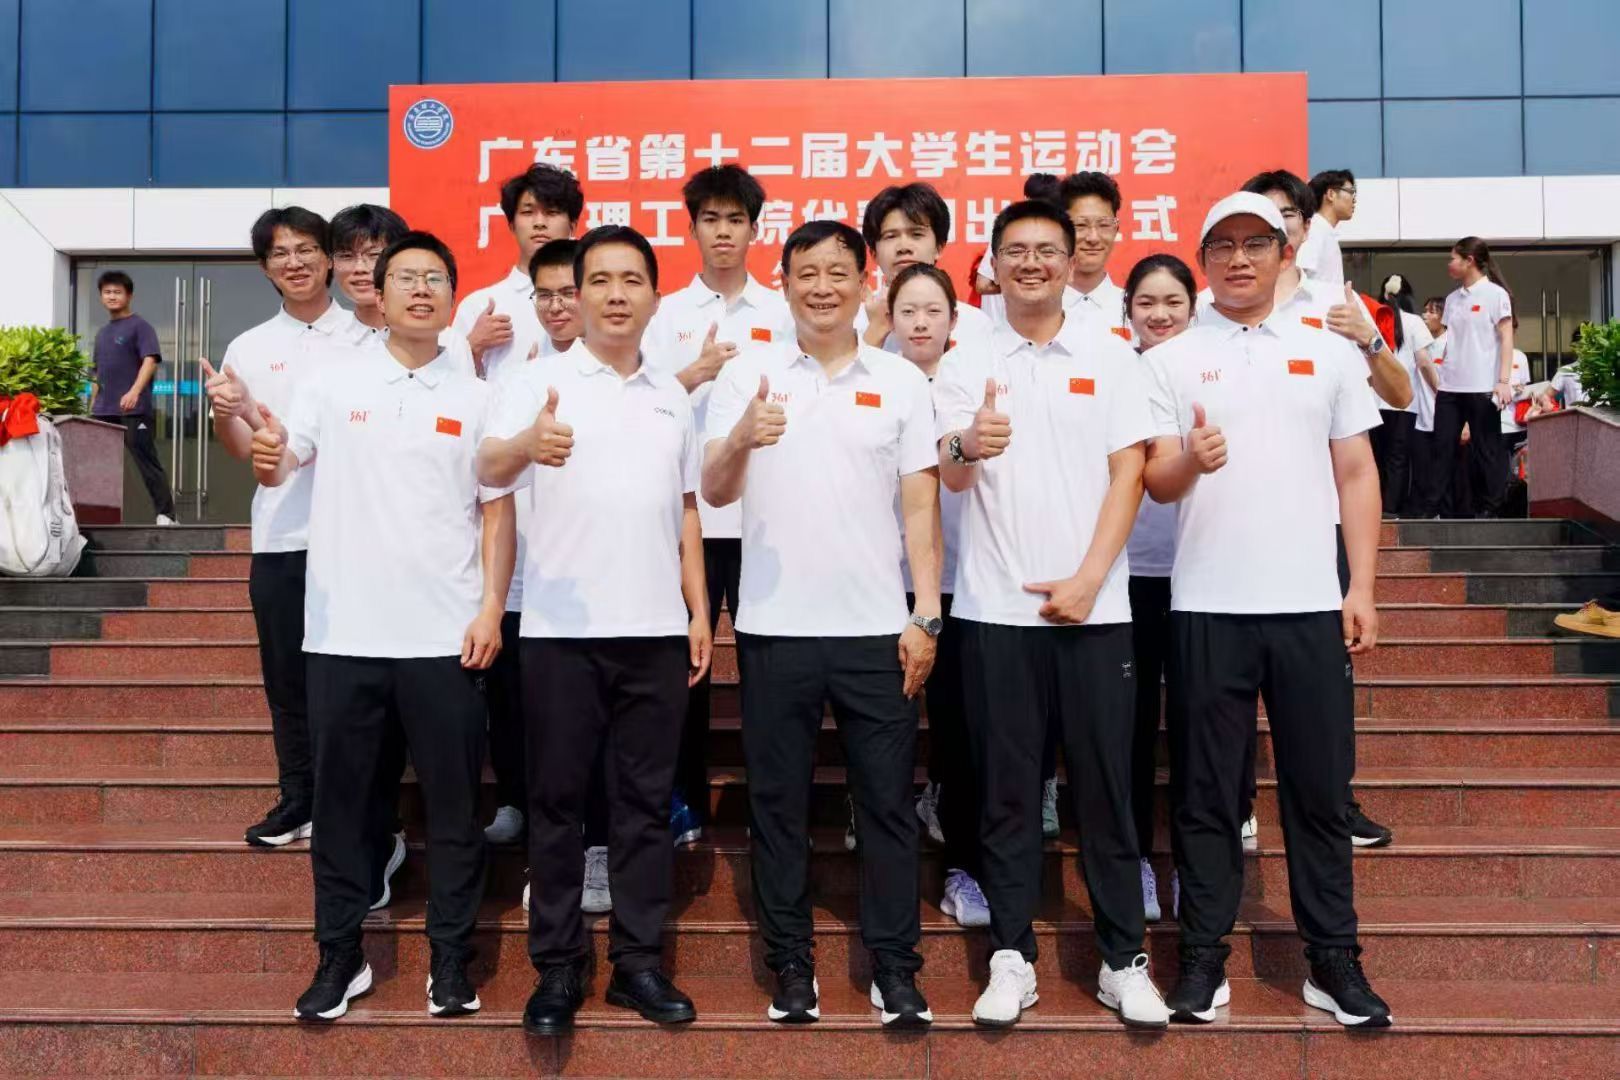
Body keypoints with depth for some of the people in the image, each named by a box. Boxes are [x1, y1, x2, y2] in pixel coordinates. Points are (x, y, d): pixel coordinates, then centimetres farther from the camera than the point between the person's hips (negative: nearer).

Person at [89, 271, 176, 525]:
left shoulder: (140, 326, -1)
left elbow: (150, 361, -15)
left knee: (148, 464, -7)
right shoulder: (101, 333, 20)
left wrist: (135, 391, -29)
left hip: (134, 411, -7)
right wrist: (92, 408, 19)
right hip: (103, 412, 7)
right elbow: (99, 374, 24)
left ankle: (165, 515, -6)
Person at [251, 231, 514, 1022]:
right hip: (344, 633, 0)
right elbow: (277, 468, -2)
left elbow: (496, 509, 5)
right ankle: (340, 953, 25)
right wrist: (264, 452, -26)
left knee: (453, 802, 7)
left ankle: (451, 955, 21)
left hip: (445, 635, 0)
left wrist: (492, 607, -4)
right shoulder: (334, 384, 5)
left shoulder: (475, 397, 6)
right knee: (341, 800, 10)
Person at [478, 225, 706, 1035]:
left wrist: (700, 609, 9)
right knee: (557, 801, 5)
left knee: (645, 800, 9)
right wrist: (528, 445, -42)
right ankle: (557, 967, 18)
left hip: (656, 631, 4)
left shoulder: (672, 395, 12)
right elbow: (488, 468, -19)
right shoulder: (539, 381, -2)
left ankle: (639, 962, 21)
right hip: (561, 630, -3)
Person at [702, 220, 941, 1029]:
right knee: (778, 802, 8)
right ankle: (791, 965, 22)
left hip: (877, 629, 1)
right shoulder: (746, 376, 4)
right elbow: (714, 492, -4)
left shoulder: (902, 381, 6)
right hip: (775, 628, 0)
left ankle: (894, 968, 19)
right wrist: (742, 438, -25)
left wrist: (925, 617, -2)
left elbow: (920, 508, 5)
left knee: (887, 803, 6)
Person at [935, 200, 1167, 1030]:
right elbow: (950, 478, -5)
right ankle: (1012, 958, 17)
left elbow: (1128, 473, 1)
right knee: (1005, 789, 6)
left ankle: (1124, 961, 17)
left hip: (1093, 605, 0)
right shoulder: (965, 364, 5)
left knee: (1104, 785, 6)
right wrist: (968, 446, -29)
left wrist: (1088, 579, -9)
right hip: (994, 608, 0)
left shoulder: (1110, 356, 5)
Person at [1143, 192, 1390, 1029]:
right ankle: (1204, 956, 17)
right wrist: (1189, 460, -24)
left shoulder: (1331, 353, 10)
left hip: (1311, 604, 2)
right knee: (1205, 790, 6)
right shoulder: (1170, 361, 4)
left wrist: (1363, 590, 3)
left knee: (1319, 787, 9)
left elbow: (1356, 474, 9)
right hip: (1207, 607, -1)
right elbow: (1154, 482, -1)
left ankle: (1334, 958, 22)